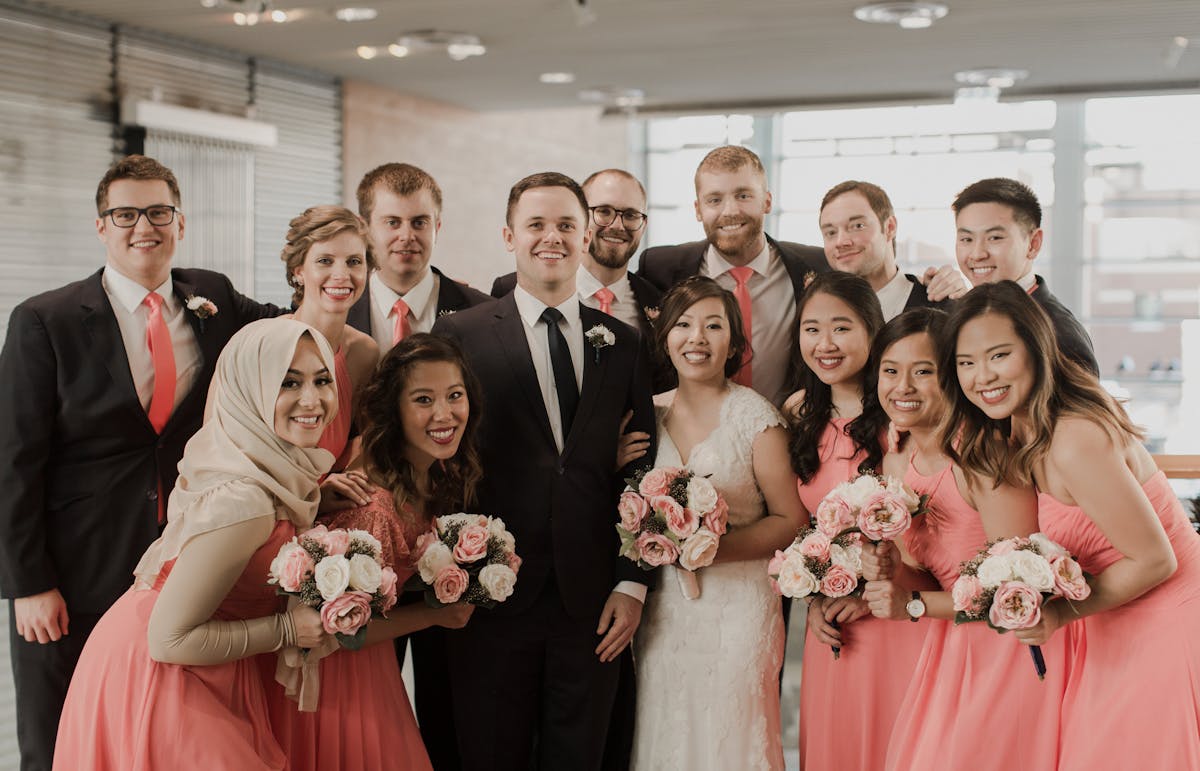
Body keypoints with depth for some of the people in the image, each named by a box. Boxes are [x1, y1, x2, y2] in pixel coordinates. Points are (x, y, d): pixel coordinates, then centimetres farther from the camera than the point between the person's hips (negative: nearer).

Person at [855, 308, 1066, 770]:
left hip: (1015, 642, -7)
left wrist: (915, 605, -20)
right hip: (956, 645, 7)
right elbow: (932, 579, 9)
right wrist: (893, 573, -13)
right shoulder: (895, 463, 1)